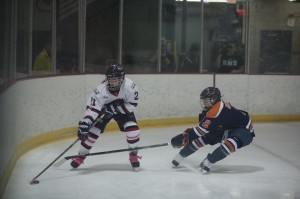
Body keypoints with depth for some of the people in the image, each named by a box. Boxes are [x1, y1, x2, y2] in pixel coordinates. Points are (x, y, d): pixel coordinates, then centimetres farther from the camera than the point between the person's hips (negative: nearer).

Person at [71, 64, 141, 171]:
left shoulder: (129, 86, -33)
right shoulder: (101, 90, -35)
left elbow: (132, 105, -24)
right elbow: (92, 108, -36)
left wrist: (113, 109, -32)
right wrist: (84, 125, -47)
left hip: (123, 109, 0)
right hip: (103, 110, 0)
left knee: (133, 129, -17)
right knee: (93, 131, -9)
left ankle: (133, 155, 6)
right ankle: (81, 156, 10)